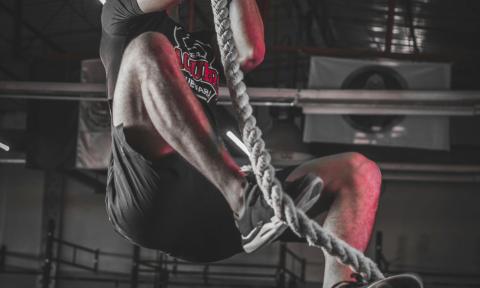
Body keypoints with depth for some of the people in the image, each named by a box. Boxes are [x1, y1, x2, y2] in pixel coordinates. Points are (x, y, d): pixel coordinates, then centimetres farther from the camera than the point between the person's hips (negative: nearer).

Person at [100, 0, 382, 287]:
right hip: (147, 198, -5)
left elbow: (251, 53, 9)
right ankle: (243, 198, -37)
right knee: (149, 48, -24)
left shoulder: (210, 41, 33)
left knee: (359, 171, -6)